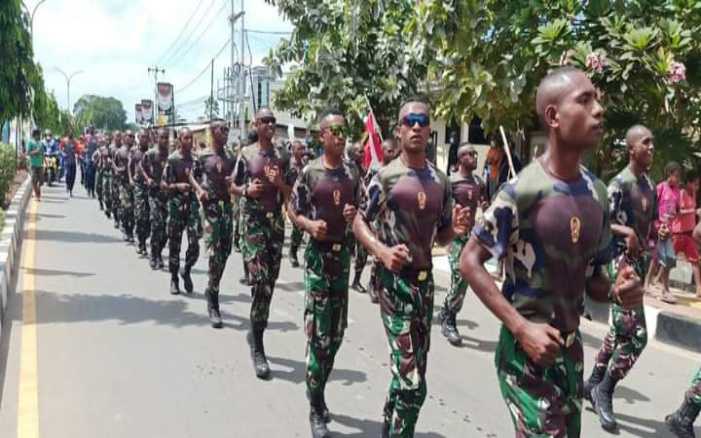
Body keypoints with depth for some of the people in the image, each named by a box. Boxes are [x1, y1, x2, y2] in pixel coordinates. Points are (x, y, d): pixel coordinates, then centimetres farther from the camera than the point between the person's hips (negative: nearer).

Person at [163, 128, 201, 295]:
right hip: (176, 203, -2)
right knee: (174, 243, 5)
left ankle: (186, 270, 20)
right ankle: (174, 279, 18)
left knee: (194, 242, -6)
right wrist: (177, 186, -19)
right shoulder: (172, 159, -2)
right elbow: (165, 183, -2)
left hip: (193, 202, 2)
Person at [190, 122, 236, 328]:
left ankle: (211, 289, 28)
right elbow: (192, 175, 10)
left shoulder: (231, 158, 11)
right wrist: (199, 189, -7)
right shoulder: (203, 156, 2)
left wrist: (234, 182, -10)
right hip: (210, 204, -4)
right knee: (214, 252, -11)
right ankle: (213, 304, -5)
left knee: (225, 251, 6)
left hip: (227, 204, 4)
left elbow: (236, 179, 13)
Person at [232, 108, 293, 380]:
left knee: (270, 283, 9)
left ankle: (255, 333, 29)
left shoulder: (283, 156, 9)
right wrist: (247, 190, -12)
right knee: (261, 283, -14)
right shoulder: (246, 154, 2)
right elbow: (234, 187, 8)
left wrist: (279, 182, -10)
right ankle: (257, 349, -7)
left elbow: (290, 194, 10)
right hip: (252, 220, -4)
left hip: (276, 221, 4)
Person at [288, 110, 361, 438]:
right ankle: (317, 410, 7)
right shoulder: (310, 172, -5)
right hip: (318, 253, -4)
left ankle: (317, 391, 32)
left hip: (344, 253, 5)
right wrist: (310, 225, -18)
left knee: (336, 333, 12)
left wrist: (355, 215, -8)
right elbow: (292, 210, 0)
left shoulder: (353, 172, 6)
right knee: (318, 333, -5)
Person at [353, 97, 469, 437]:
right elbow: (359, 223, -4)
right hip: (395, 279, -6)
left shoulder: (440, 181, 9)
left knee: (412, 369, 18)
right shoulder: (386, 176, -7)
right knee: (411, 380, -10)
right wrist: (382, 251, -21)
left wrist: (455, 228, -6)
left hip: (425, 279, 6)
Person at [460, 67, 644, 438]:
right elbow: (470, 261, -14)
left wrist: (616, 291, -10)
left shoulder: (597, 193, 3)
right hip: (527, 346, -7)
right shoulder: (523, 191, -18)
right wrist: (521, 327, -20)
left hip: (571, 347, 7)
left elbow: (591, 275, 13)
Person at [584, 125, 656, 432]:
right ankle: (604, 391, 6)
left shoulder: (650, 185, 14)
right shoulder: (619, 184, -13)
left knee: (620, 330, 15)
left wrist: (653, 236, 4)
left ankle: (593, 383, 29)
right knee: (636, 335, -11)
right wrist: (626, 231, -31)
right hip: (620, 262, -9)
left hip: (639, 262, 9)